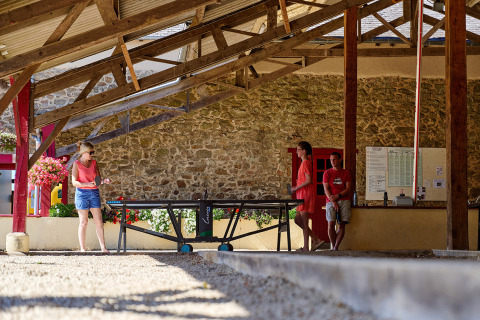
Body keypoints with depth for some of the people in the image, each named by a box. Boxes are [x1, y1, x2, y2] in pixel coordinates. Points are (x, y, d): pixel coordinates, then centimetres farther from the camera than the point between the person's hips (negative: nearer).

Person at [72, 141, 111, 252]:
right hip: (82, 193, -4)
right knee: (83, 222, -1)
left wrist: (104, 181, -9)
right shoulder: (77, 164, -3)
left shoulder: (94, 163, 10)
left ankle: (103, 247, 2)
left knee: (99, 221, 0)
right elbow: (74, 182, -9)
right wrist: (87, 184, -23)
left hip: (94, 193, 4)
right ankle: (82, 248, 6)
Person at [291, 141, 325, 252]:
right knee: (298, 220, 12)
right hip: (302, 195, 10)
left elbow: (308, 180, -21)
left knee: (304, 221, -5)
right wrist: (297, 188, 15)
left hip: (305, 194, -10)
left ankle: (306, 247, -1)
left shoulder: (305, 163, -13)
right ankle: (317, 240, 13)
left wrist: (296, 188, -14)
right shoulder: (305, 163, 17)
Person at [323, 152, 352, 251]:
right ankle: (333, 247, -8)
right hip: (331, 201, -1)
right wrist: (333, 202, -11)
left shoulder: (346, 173, 11)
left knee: (342, 225, -8)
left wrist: (338, 196, -11)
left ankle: (336, 247, -5)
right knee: (331, 223, -15)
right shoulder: (327, 173, 9)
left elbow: (348, 189, 4)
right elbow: (326, 190, 2)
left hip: (344, 201, 1)